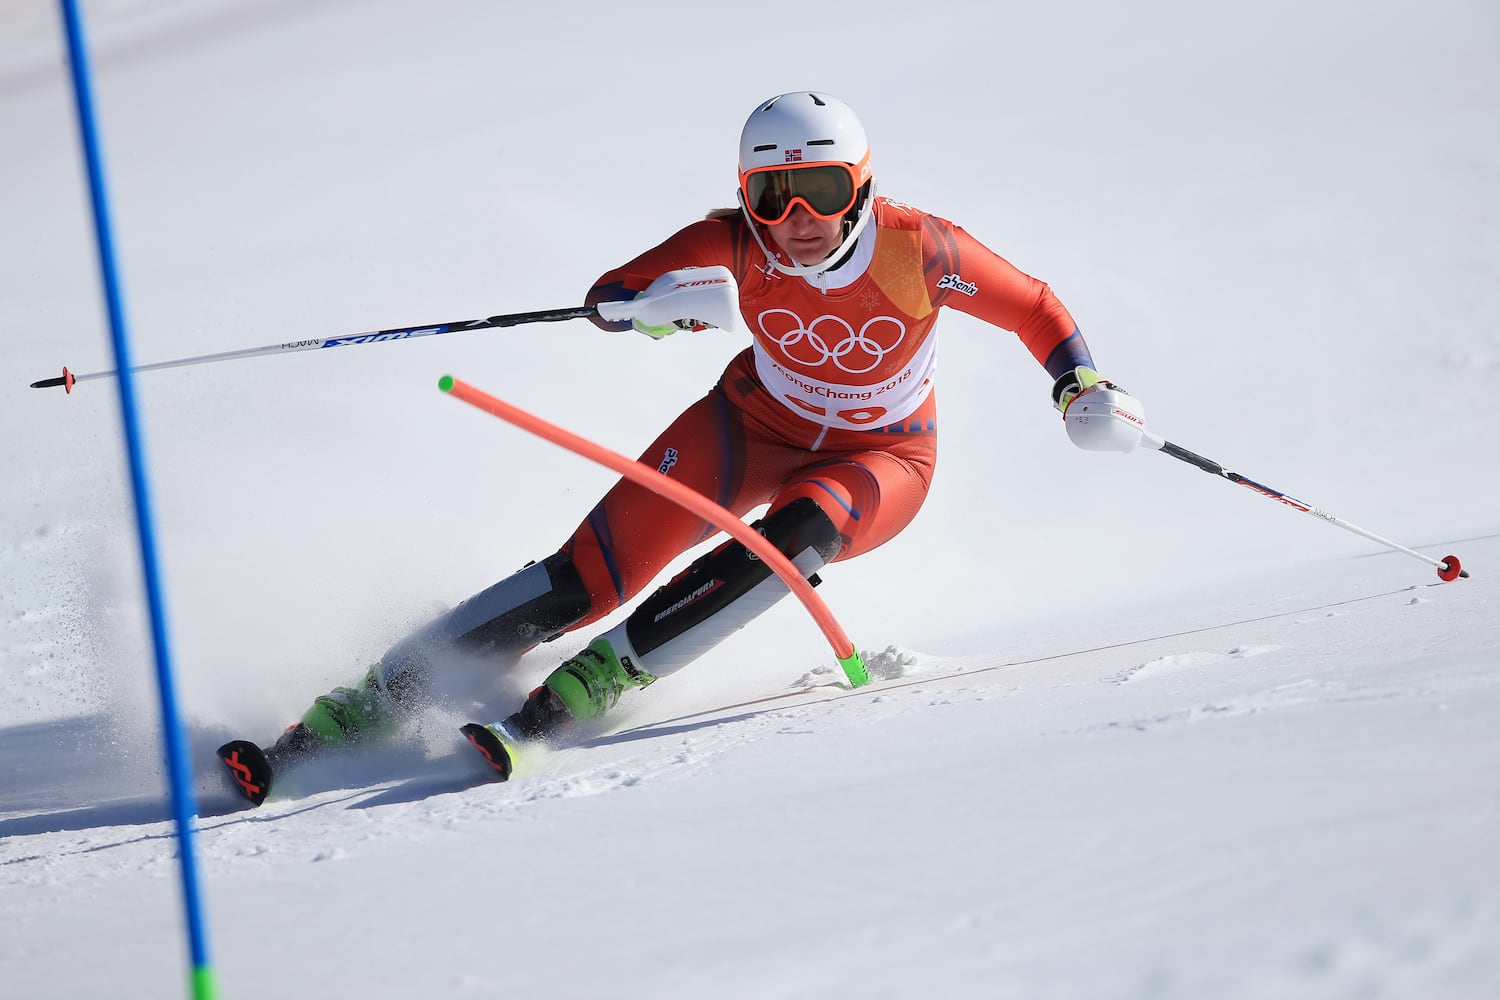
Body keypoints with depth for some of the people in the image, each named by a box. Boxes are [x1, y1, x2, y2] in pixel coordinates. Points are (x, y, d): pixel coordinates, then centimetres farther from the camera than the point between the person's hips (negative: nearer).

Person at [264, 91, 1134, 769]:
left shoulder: (916, 249, -28)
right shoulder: (738, 244, -24)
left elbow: (1034, 307, -12)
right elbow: (608, 296, -25)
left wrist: (1083, 384, -27)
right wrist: (656, 304, -47)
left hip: (882, 459, -1)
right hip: (760, 423, 1)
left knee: (794, 537, -36)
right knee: (599, 567, -14)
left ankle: (604, 675, -25)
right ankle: (379, 698, -7)